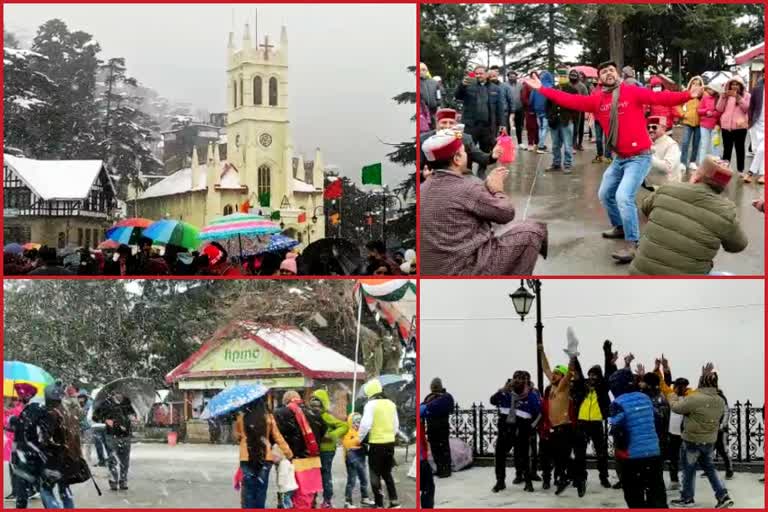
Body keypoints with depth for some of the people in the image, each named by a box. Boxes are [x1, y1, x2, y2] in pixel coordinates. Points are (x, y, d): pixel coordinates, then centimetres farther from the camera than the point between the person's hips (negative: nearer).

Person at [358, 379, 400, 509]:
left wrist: (360, 438, -2)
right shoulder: (391, 404, 10)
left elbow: (365, 424, -17)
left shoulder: (371, 404, -10)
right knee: (387, 473, 19)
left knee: (375, 475, 6)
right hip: (390, 443, 6)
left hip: (376, 444, -6)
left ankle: (379, 505, 6)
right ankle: (394, 502, 13)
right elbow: (396, 425, 14)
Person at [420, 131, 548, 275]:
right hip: (466, 271, -8)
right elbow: (507, 214, -3)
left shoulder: (424, 188, 5)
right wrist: (497, 190, 13)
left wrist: (487, 185, 15)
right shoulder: (468, 188, -18)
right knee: (532, 231, 2)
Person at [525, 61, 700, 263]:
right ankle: (620, 227, 45)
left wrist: (687, 95, -36)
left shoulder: (633, 92, -12)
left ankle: (631, 244, -16)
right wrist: (542, 89, 5)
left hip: (639, 157, -7)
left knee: (623, 196, -22)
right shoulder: (597, 100, 3)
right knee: (605, 194, 21)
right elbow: (570, 100, 5)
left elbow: (660, 98, -21)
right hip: (619, 158, 7)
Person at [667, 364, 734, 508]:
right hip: (710, 441, 6)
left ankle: (687, 499, 25)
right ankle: (723, 496, 12)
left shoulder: (694, 398, -25)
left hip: (692, 440, -6)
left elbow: (676, 407, -14)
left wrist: (672, 397, 7)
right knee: (709, 467, 21)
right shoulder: (719, 401, -3)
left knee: (689, 469, 12)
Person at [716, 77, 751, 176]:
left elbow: (746, 108, -9)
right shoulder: (726, 95, 13)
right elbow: (719, 109, 6)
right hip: (726, 126, 3)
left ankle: (740, 170, 4)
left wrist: (738, 97, -17)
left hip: (740, 126, -3)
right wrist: (723, 97, -7)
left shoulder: (746, 95, 4)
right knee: (727, 149, 5)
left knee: (739, 148, 2)